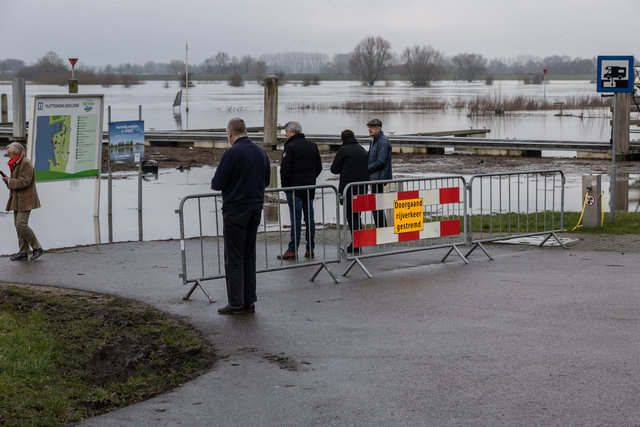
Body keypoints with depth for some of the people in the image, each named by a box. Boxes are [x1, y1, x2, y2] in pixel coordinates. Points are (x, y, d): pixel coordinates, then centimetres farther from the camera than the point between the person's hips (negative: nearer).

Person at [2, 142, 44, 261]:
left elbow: (24, 182, -21)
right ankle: (23, 252, 10)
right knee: (18, 225, 7)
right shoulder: (15, 164, 18)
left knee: (22, 225, -14)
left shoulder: (26, 163, -14)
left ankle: (37, 248, -3)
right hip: (17, 200, 10)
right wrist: (7, 179, 4)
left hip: (25, 200, -10)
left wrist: (9, 180, -12)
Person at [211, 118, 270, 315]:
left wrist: (214, 184, 7)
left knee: (234, 258, -1)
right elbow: (266, 180, 15)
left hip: (235, 210, -7)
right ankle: (249, 301, 15)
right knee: (249, 256, 13)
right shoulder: (260, 152, 6)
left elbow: (218, 184, -14)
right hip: (256, 208, 7)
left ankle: (236, 303, 0)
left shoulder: (232, 153, -16)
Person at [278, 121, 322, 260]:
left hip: (295, 187, -7)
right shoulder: (312, 145, 11)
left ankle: (293, 250, -5)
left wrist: (285, 186, -2)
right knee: (309, 218, 9)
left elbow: (285, 170, -15)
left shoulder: (290, 147, -13)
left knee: (296, 219, -6)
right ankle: (310, 248, 11)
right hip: (310, 188, 7)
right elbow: (319, 167, 15)